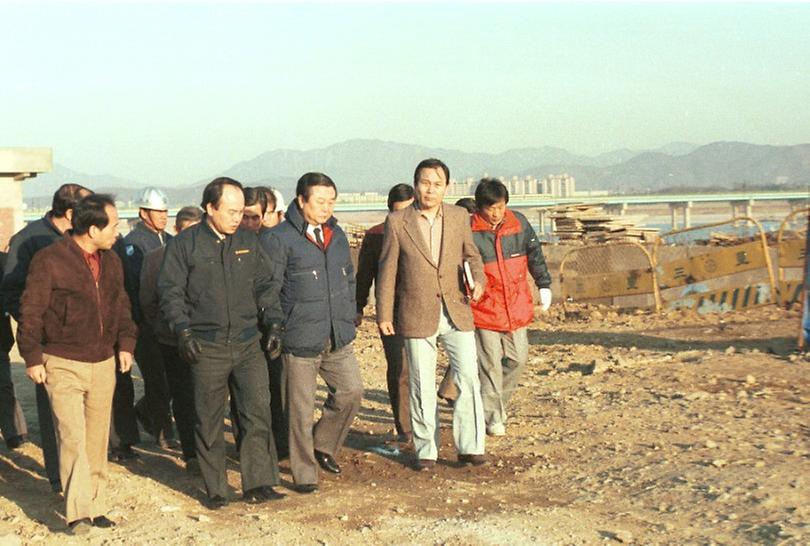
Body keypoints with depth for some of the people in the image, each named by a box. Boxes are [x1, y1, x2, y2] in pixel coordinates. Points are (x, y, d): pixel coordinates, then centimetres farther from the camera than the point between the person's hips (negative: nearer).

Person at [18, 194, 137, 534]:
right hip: (63, 364, -6)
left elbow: (121, 305, 18)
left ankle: (94, 506, 20)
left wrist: (125, 341, 6)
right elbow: (31, 311, -8)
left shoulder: (111, 261, 10)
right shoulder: (49, 261, -11)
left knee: (97, 439, 10)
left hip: (103, 363, 6)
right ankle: (78, 512, -11)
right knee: (72, 436, -14)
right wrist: (32, 357, -9)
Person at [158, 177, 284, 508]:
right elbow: (170, 291, -2)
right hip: (206, 347, -2)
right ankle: (216, 490, 16)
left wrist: (271, 322, 4)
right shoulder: (185, 244, -1)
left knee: (258, 412, -6)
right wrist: (182, 330, -12)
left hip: (248, 344, 2)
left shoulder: (248, 243, 9)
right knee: (209, 421, 5)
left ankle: (258, 484, 1)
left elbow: (267, 285, 15)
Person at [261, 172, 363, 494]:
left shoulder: (337, 235, 11)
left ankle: (323, 445, 26)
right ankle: (305, 473, 15)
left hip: (338, 338, 6)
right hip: (300, 340, -6)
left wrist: (348, 319, 15)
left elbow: (349, 279, 22)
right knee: (301, 409, 2)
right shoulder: (279, 239, -10)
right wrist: (279, 331, -9)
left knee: (351, 391, 3)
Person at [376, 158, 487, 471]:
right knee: (422, 387, 5)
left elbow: (471, 254, 17)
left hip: (456, 311, 2)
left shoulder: (459, 217, 5)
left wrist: (478, 280, -4)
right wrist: (384, 315, 1)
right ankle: (426, 451, 16)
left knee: (469, 379, -4)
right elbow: (387, 270, 2)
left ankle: (470, 447, 5)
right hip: (417, 314, -2)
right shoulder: (397, 222, -2)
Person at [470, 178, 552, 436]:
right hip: (484, 309, -4)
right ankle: (492, 416, 6)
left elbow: (534, 254, 13)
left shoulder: (519, 223, 1)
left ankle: (499, 400, 32)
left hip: (516, 306, 4)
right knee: (489, 364, -3)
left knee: (518, 358, 10)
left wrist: (544, 285, 16)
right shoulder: (469, 231, -11)